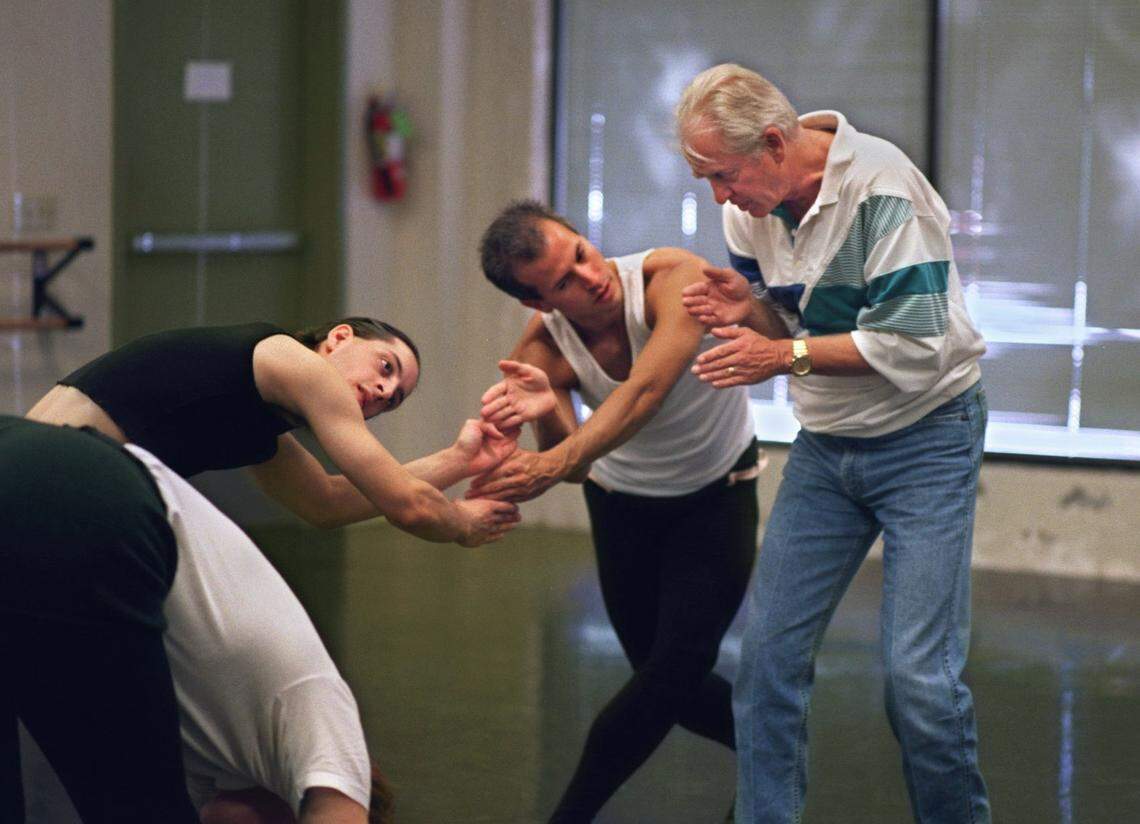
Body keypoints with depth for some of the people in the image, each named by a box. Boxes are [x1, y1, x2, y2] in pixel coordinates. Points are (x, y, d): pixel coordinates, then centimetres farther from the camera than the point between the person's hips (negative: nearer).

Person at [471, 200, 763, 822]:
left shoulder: (671, 278, -33)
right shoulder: (543, 350, -23)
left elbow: (646, 390, -47)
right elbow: (568, 454, -35)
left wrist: (557, 461, -60)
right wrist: (546, 417, -58)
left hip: (717, 487, -3)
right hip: (623, 499, 3)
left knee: (680, 663, -13)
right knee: (662, 676, 3)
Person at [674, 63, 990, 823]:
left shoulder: (883, 191, -23)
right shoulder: (751, 205, -1)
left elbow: (916, 347, -25)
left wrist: (786, 355, -25)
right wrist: (748, 309, -12)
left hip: (923, 440, -6)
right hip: (825, 446, 6)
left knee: (919, 673, -11)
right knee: (769, 650, 1)